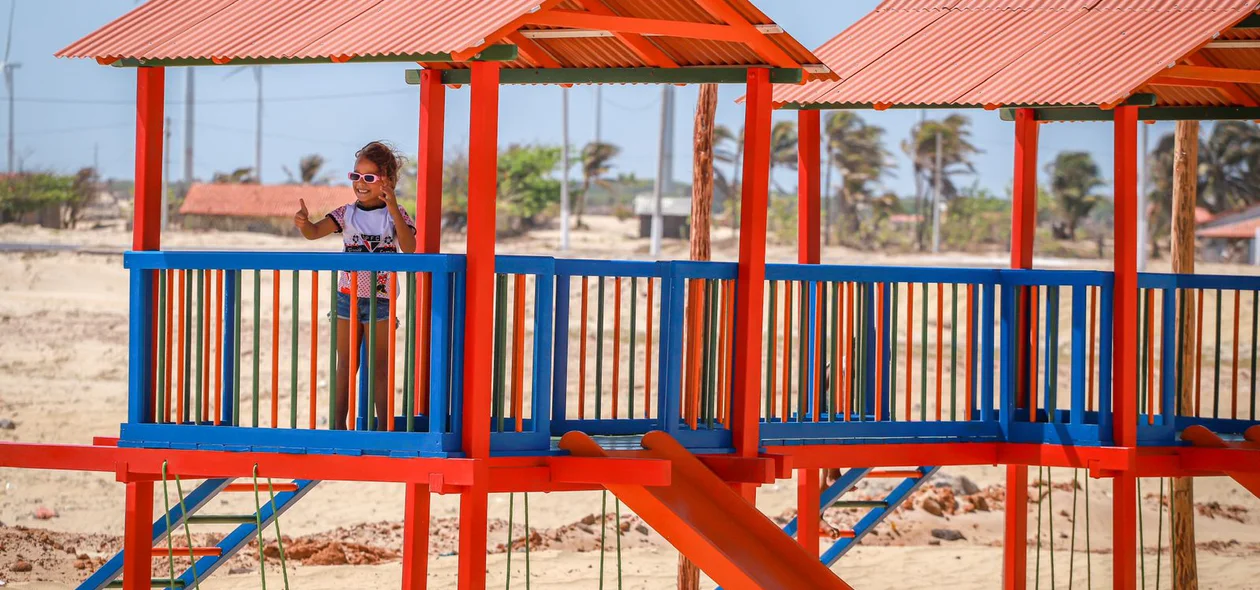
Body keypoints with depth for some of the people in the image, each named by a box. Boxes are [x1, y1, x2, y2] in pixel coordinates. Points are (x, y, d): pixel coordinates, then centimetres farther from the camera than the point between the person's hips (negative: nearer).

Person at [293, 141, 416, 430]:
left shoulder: (396, 215, -3)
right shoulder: (347, 214, 2)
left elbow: (409, 248, -19)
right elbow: (314, 232, -11)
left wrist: (393, 210, -27)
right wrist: (304, 223, -35)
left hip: (381, 300, -2)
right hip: (347, 297, 2)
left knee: (379, 367, 2)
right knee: (345, 365, 7)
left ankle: (383, 426, 7)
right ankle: (338, 423, 11)